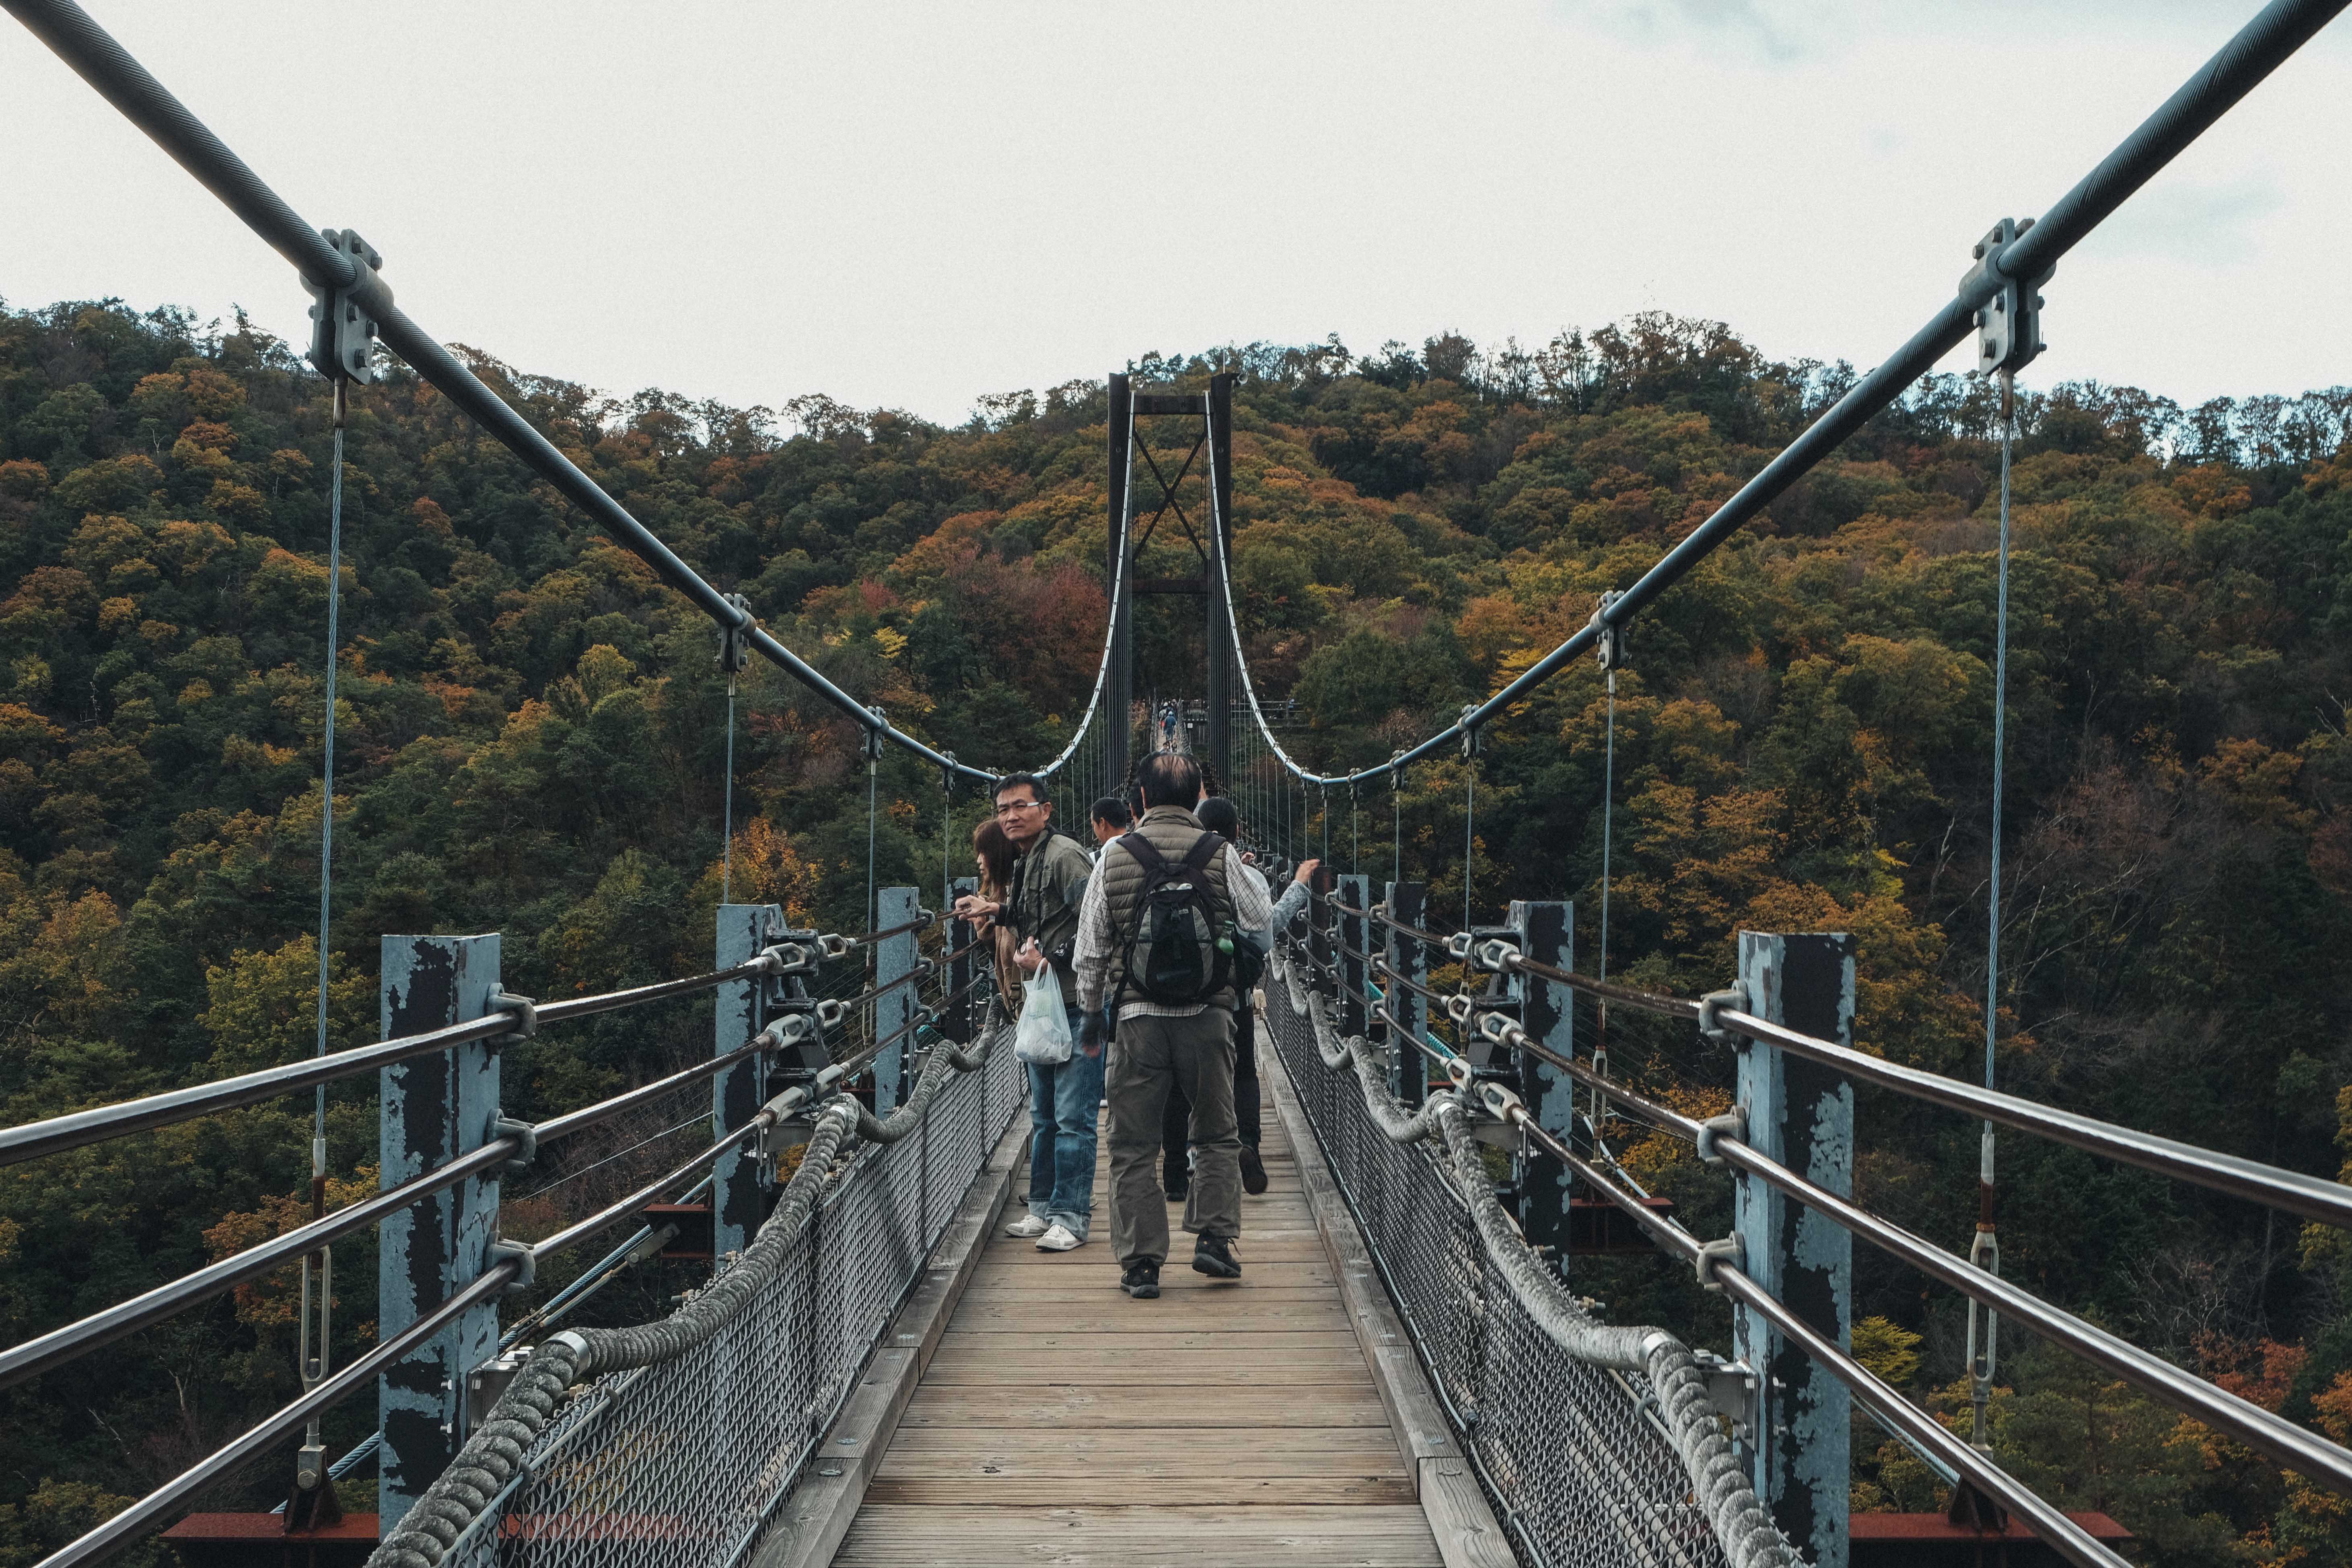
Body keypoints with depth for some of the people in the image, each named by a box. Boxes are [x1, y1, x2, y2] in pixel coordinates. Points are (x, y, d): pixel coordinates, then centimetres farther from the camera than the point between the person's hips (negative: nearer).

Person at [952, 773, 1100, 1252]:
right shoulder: (1025, 861, 15)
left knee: (1072, 1117, -6)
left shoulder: (1064, 856, -15)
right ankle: (1043, 1208, 27)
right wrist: (996, 909, 21)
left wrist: (1048, 961, -20)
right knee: (1042, 1116, 17)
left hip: (1075, 1005, -10)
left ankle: (1071, 1217, 1)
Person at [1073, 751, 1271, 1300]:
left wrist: (1091, 1007, 18)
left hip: (1138, 1015, 0)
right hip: (1207, 1013, 0)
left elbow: (1091, 945, 5)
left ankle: (1141, 1263, 5)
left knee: (1133, 1144, 6)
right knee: (1216, 1134, 16)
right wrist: (1252, 876, 27)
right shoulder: (1219, 852, -1)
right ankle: (1213, 1237, 6)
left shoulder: (1115, 855, 1)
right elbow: (1259, 923, 10)